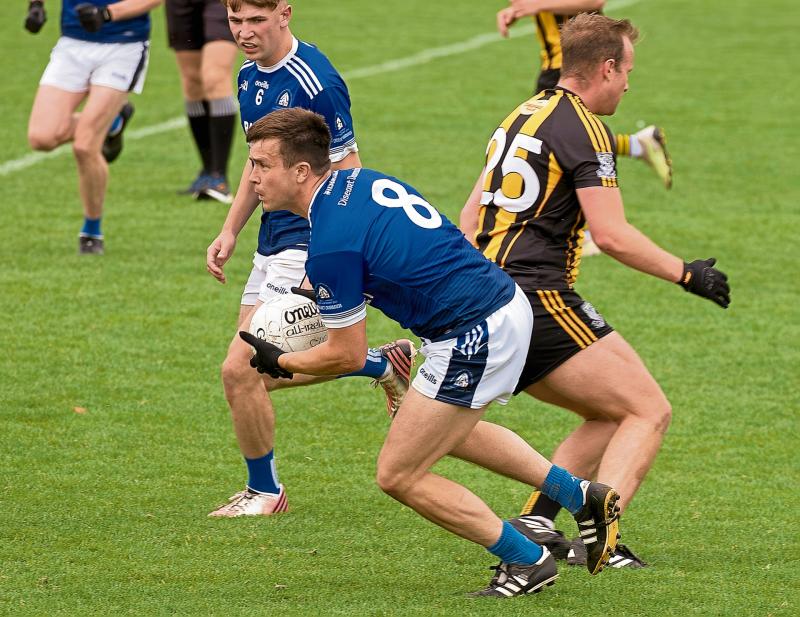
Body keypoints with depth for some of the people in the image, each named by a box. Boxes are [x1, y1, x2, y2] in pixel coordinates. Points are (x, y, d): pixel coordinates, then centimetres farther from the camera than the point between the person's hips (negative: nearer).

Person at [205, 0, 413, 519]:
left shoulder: (315, 83, -21)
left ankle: (265, 492, 10)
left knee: (241, 370, -10)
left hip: (309, 243, -10)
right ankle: (388, 364, 32)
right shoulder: (250, 76, 7)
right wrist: (231, 231, 14)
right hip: (273, 241, 10)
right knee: (269, 369, 15)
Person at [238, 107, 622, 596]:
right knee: (449, 429, 35)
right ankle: (582, 497, 34)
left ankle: (527, 561, 10)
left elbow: (348, 356, -11)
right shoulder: (357, 181, 7)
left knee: (398, 475, 2)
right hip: (510, 302, 10)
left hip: (473, 339, -10)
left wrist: (282, 363, 6)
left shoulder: (331, 244, -20)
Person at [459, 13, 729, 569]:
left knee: (612, 415, 17)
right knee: (650, 412, -5)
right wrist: (686, 273, -8)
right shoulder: (585, 129, -10)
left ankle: (534, 523, 4)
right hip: (541, 300, -9)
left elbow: (471, 214, 23)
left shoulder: (523, 116, 19)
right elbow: (612, 235, -17)